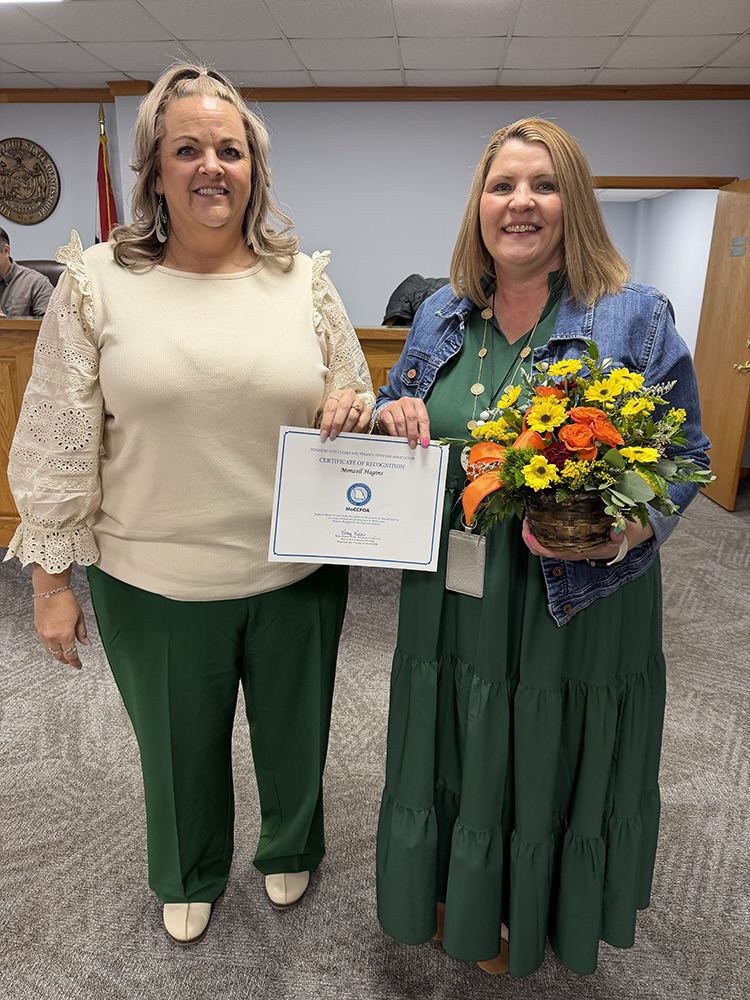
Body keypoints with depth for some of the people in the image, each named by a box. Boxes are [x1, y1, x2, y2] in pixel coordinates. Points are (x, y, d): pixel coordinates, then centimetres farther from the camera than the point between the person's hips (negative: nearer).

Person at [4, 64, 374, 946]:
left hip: (296, 572, 2)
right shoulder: (96, 281, -4)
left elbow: (355, 403, 8)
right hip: (152, 581, 0)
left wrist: (356, 412, -16)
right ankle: (188, 880, 55)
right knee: (178, 747, 22)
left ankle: (289, 850, 57)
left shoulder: (304, 279, 0)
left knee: (293, 733, 23)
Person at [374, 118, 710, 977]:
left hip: (574, 608, -3)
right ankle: (451, 890, 54)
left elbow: (683, 459, -6)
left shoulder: (636, 318, -9)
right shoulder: (440, 314, 4)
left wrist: (619, 532, -25)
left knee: (546, 771, 18)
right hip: (452, 604, 4)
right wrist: (392, 417, -9)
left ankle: (525, 918, 50)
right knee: (453, 759, 22)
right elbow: (395, 418, 15)